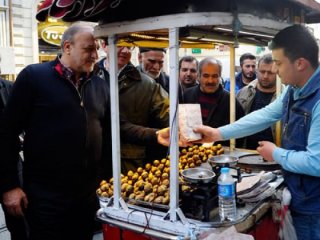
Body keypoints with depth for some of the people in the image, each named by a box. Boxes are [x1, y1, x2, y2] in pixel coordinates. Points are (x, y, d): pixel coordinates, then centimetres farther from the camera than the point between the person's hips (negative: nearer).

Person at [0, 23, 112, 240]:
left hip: (88, 196, 5)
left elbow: (108, 135, 13)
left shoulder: (100, 86, 8)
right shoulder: (33, 76, -6)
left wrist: (106, 178, 8)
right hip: (45, 197, -5)